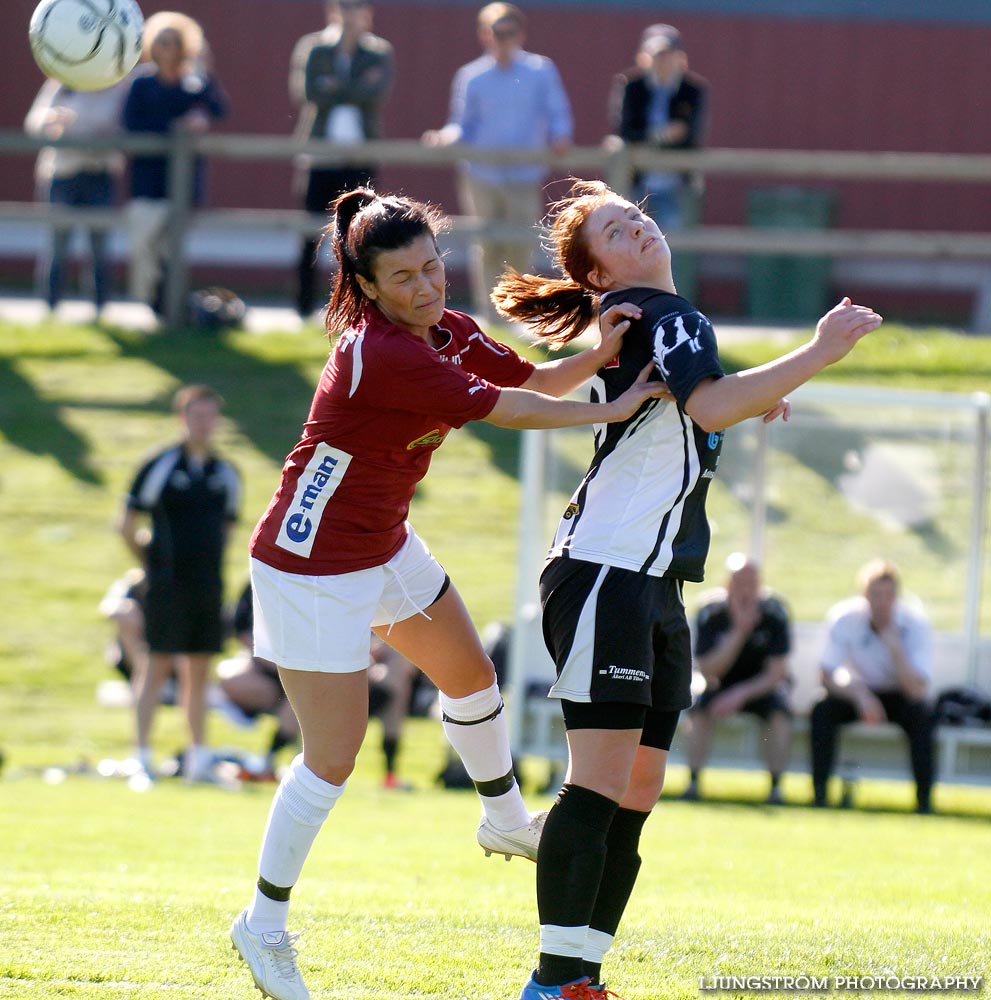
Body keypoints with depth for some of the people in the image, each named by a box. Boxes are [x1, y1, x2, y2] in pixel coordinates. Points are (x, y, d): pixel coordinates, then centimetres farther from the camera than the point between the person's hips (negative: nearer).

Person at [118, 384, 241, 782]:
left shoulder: (226, 474, 10)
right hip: (168, 585, -4)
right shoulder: (159, 466, -4)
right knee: (159, 666, -5)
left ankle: (198, 753, 12)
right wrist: (152, 563, 5)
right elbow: (128, 526, 0)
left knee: (199, 671, 7)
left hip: (209, 585, 4)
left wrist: (210, 562, 14)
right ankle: (142, 753, -2)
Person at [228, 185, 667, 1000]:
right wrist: (612, 410, -19)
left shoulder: (447, 334, -1)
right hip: (313, 566, -10)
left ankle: (506, 820, 53)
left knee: (471, 676, 26)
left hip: (385, 549, 10)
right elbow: (508, 410, -27)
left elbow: (534, 380, 4)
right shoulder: (381, 355, -30)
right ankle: (265, 925, 5)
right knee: (334, 755, -9)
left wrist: (597, 354, -16)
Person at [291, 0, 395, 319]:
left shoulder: (379, 52, 8)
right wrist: (356, 88, -10)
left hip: (360, 157, 0)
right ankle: (304, 308, 6)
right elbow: (307, 91, -10)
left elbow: (377, 92, -10)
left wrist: (335, 88, -9)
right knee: (310, 236, -2)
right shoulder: (313, 49, 6)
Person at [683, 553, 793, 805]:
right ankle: (693, 783, -23)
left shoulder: (774, 612, -19)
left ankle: (775, 786, -23)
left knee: (779, 710, -31)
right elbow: (708, 671, -25)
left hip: (762, 683, 0)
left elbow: (777, 673, -19)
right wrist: (738, 632, -35)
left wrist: (742, 694, -34)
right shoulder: (710, 612, -19)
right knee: (700, 708, -30)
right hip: (722, 684, 0)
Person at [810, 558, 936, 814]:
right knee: (822, 710, -29)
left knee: (922, 715, -33)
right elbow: (828, 677, -19)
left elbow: (917, 690, -26)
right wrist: (859, 695, -37)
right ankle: (819, 795, -21)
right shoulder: (845, 618, -18)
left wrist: (894, 646, -36)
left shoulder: (915, 623, -20)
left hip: (899, 697, -1)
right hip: (858, 692, 1)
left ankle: (924, 801, -26)